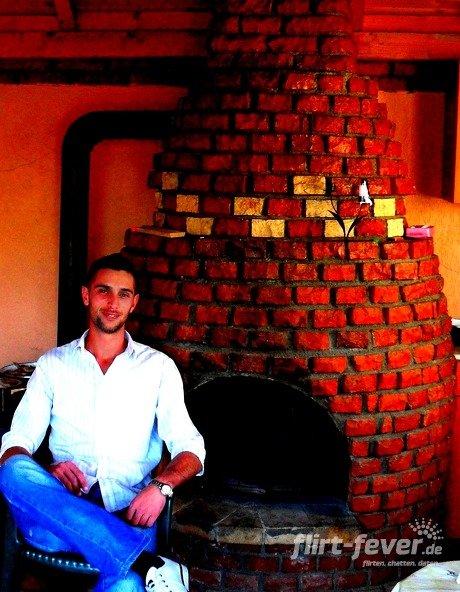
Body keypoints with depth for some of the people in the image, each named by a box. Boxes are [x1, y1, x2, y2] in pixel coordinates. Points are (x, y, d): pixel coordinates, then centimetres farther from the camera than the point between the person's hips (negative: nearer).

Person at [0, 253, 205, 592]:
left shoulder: (158, 367, 13)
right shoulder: (53, 364, 15)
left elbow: (189, 449, 7)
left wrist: (161, 486, -16)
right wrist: (48, 473, -15)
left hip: (128, 515, -4)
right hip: (58, 511, 5)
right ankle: (145, 564, -38)